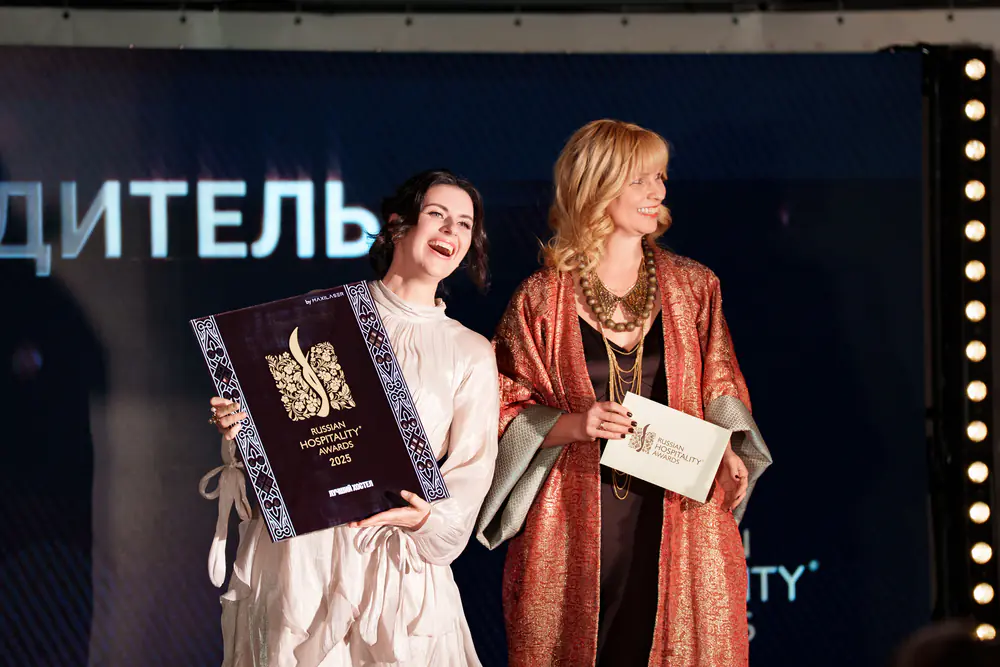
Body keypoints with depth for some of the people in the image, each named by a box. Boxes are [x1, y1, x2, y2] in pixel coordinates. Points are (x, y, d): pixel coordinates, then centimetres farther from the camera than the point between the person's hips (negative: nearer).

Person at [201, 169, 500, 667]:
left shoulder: (471, 353, 8)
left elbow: (472, 467, 3)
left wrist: (430, 517, -16)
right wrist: (238, 425, -11)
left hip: (395, 554, 0)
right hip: (297, 546, 0)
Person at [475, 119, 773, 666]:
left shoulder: (693, 287, 9)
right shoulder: (542, 299, 2)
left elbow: (719, 389, 14)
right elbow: (504, 411, 4)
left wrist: (727, 450, -5)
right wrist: (571, 423, -13)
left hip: (679, 514, 2)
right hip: (575, 525, -2)